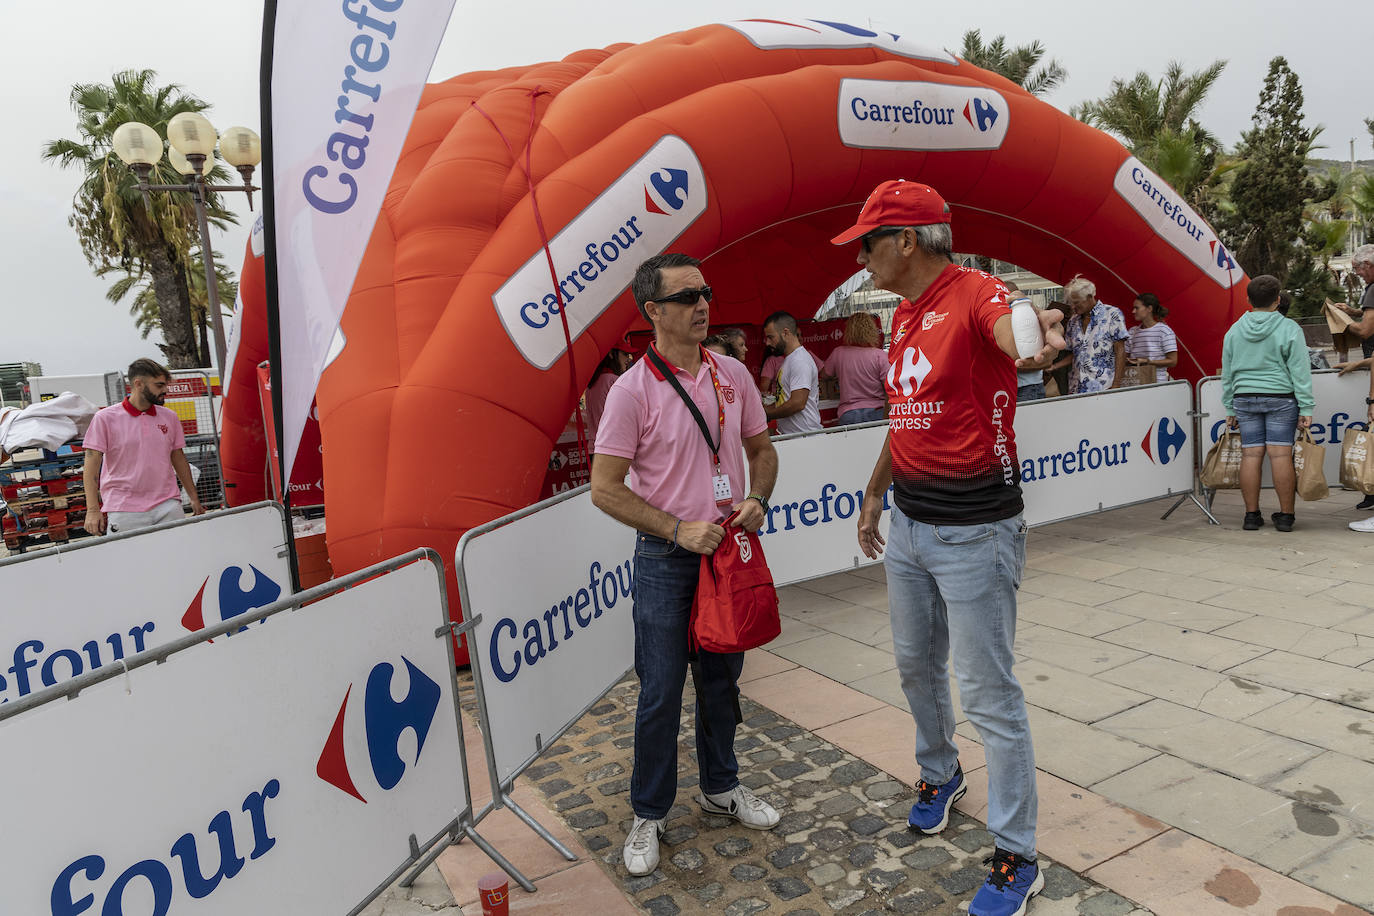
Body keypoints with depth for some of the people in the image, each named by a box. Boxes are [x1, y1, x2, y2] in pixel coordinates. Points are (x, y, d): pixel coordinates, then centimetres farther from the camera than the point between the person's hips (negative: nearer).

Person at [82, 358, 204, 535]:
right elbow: (92, 465, -3)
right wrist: (92, 510, -10)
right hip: (124, 511, -3)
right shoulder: (105, 418, 1)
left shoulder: (170, 418, 12)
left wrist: (194, 498, 19)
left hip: (168, 508, 3)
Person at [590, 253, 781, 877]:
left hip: (729, 549, 5)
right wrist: (678, 530, -17)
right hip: (667, 562, -5)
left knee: (722, 679, 19)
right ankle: (648, 815, 24)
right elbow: (605, 489, -13)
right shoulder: (632, 390, -13)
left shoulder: (732, 375, 3)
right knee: (661, 693, 4)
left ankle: (720, 787, 40)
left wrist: (757, 501, -4)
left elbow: (762, 450, 15)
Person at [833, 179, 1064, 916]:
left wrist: (1038, 334, -63)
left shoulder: (975, 293, -16)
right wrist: (874, 492, 24)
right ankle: (939, 774, 50)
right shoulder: (904, 314, 10)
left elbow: (1013, 334, -40)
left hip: (974, 530, -8)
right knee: (915, 664, 23)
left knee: (989, 695, 1)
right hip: (908, 523, 9)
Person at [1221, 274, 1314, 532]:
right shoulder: (1289, 329, -4)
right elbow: (1300, 373, -6)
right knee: (1281, 454, -3)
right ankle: (1285, 515, 1)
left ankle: (1251, 514, 4)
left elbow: (1227, 374, 11)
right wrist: (1306, 408, -3)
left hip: (1245, 398, 3)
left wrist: (1230, 409, 17)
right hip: (1280, 398, -3)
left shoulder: (1234, 331, 6)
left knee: (1251, 455, 2)